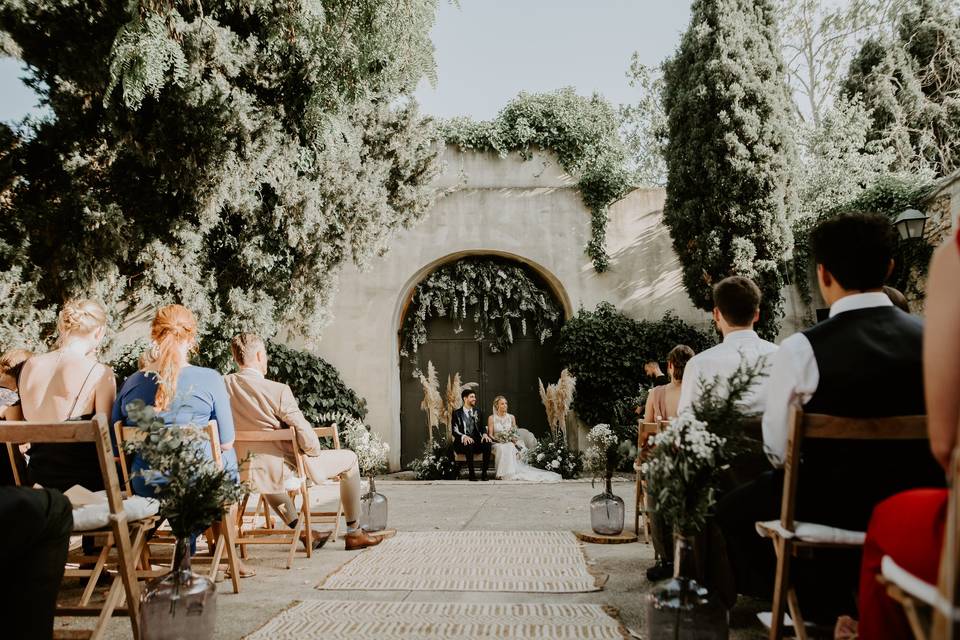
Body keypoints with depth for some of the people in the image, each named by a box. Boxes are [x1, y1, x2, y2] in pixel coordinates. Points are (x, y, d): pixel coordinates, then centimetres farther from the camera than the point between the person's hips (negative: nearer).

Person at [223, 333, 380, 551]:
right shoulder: (278, 390, -21)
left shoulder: (224, 386, -6)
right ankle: (353, 533, 21)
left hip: (245, 471, 6)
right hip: (285, 468, -6)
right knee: (349, 459, 13)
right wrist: (315, 452, -1)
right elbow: (304, 433, -23)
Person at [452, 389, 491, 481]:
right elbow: (454, 431, -4)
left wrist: (484, 434, -14)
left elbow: (483, 427, 10)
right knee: (469, 445, -38)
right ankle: (472, 474, -29)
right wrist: (464, 436, -25)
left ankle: (484, 473, -24)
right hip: (463, 442, -3)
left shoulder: (477, 412, 18)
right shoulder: (457, 413, 6)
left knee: (487, 443, -30)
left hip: (477, 440, 3)